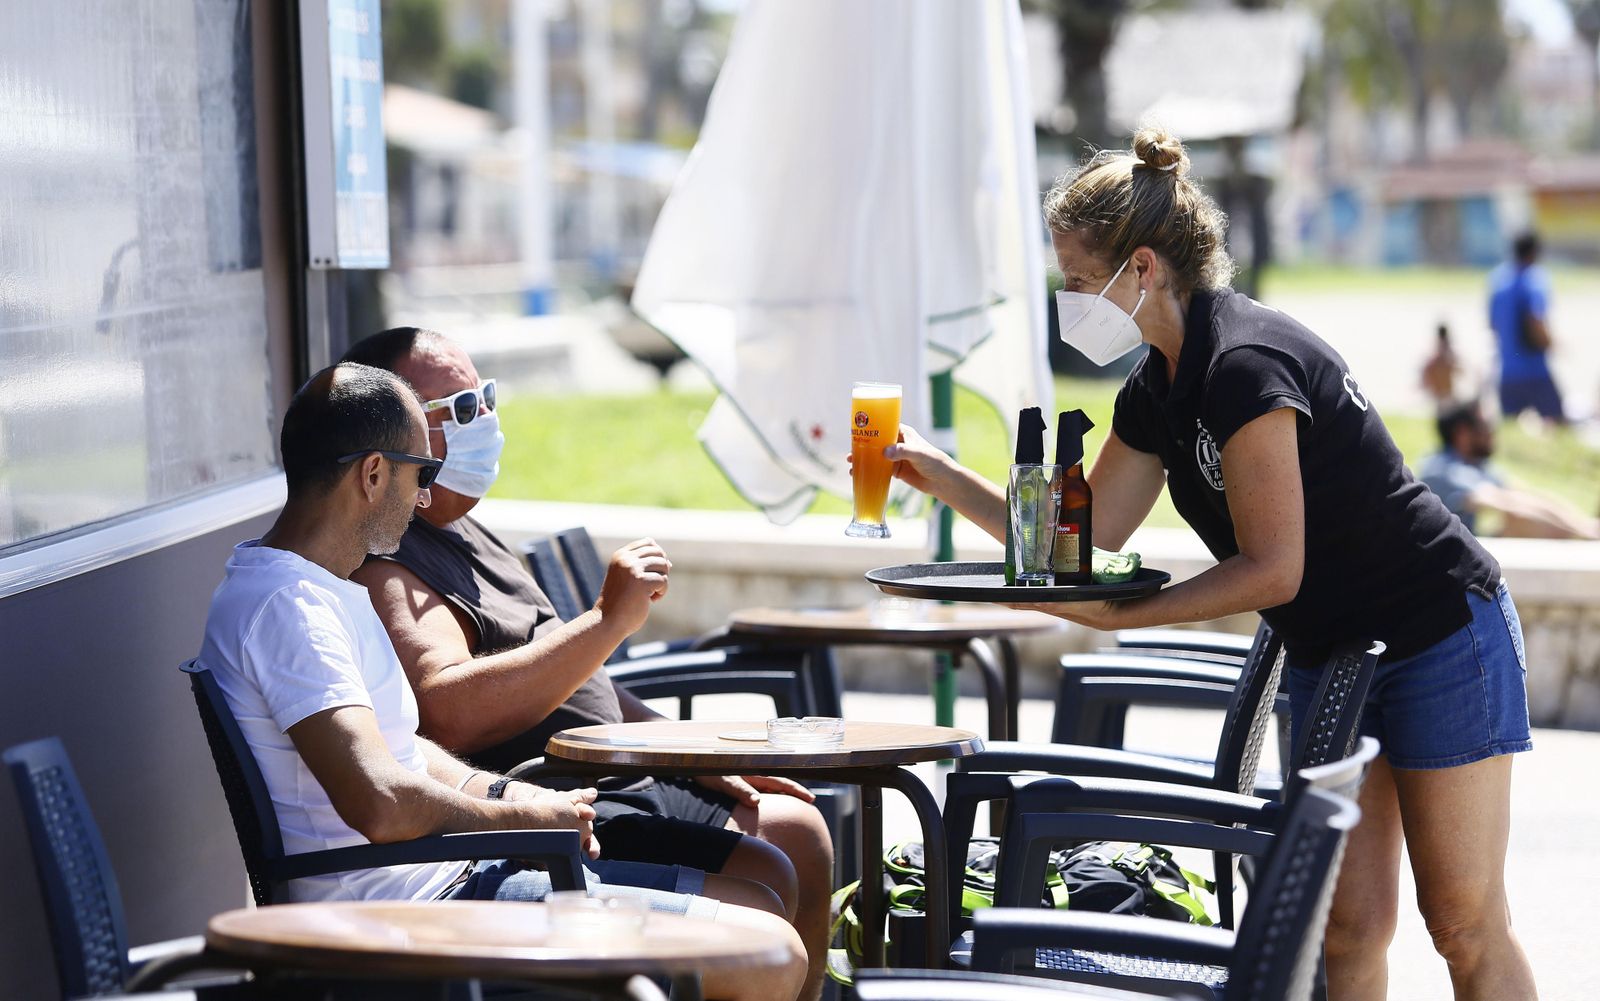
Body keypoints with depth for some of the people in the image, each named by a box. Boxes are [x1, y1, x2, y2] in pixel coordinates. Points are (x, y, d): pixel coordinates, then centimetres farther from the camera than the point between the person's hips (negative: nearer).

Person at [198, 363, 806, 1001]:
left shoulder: (321, 589, 17)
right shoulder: (288, 605, -18)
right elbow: (381, 805, -27)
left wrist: (501, 793, 8)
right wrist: (522, 817, -10)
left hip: (448, 872, 11)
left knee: (759, 906, 12)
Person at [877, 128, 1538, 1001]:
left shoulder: (1244, 364, -24)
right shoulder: (1157, 391, 4)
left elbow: (1272, 569, -23)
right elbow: (1087, 536, 11)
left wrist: (1120, 615, -18)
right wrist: (942, 476, 6)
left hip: (1440, 635, -9)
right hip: (1329, 657, 9)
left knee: (1465, 927, -3)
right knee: (1350, 924, 4)